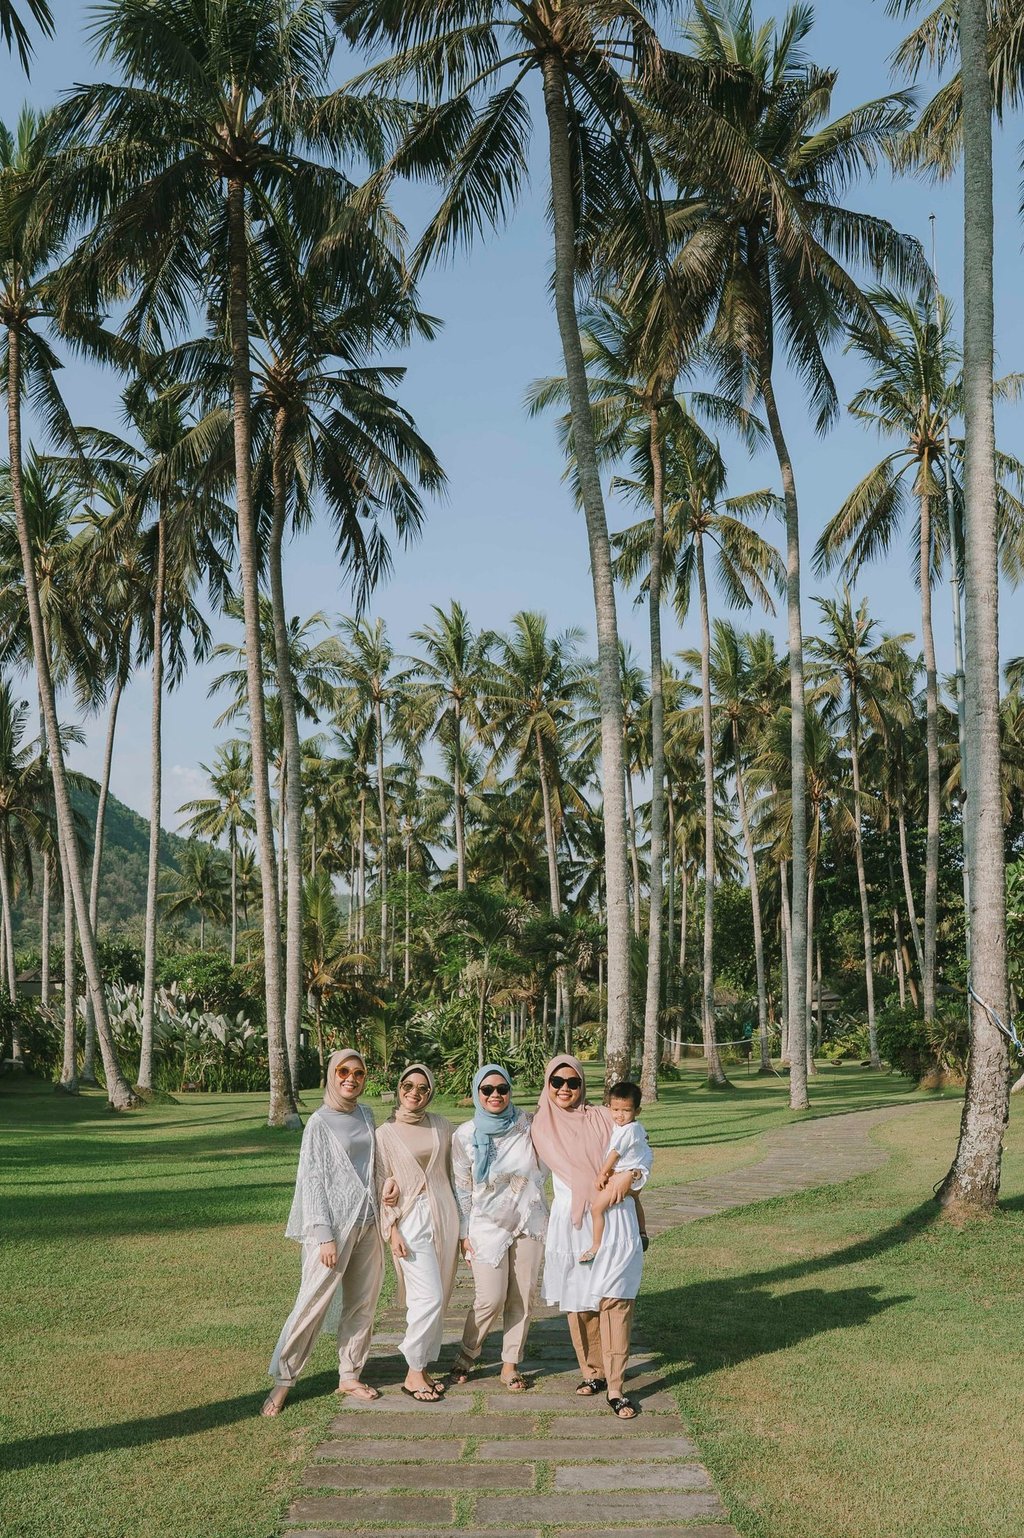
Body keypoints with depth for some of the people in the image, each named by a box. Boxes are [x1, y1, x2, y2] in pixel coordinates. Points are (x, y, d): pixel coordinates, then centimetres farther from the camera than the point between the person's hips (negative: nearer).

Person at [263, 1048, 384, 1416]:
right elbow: (313, 1180, -9)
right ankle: (282, 1380, 4)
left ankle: (350, 1375, 19)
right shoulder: (319, 1123, -6)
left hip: (368, 1223, 6)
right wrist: (325, 1236, -14)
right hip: (334, 1223, -6)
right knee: (314, 1302, -5)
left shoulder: (365, 1116, 11)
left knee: (362, 1303, 8)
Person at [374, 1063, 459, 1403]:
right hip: (411, 1219, -4)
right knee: (429, 1298, -11)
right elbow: (382, 1186, -2)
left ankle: (423, 1366, 18)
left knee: (437, 1299, 7)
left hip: (444, 1215, 4)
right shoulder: (386, 1133, -2)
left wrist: (460, 1220, 12)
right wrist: (392, 1229, -9)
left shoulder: (441, 1126, 7)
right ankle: (413, 1374, 2)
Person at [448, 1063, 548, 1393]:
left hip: (528, 1221, 2)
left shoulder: (527, 1127, -3)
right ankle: (466, 1356, 16)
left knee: (522, 1297, 4)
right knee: (491, 1299, -6)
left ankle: (511, 1364, 18)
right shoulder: (465, 1135, -5)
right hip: (487, 1225, -2)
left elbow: (544, 1167, 12)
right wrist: (463, 1233, 0)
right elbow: (462, 1188, 0)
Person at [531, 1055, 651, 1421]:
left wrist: (628, 1174, -13)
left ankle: (615, 1389, -7)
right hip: (570, 1223, 2)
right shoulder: (542, 1127, 9)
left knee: (614, 1301, -9)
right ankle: (593, 1373, 23)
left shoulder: (603, 1118, 6)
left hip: (614, 1222, -2)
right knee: (578, 1303, 6)